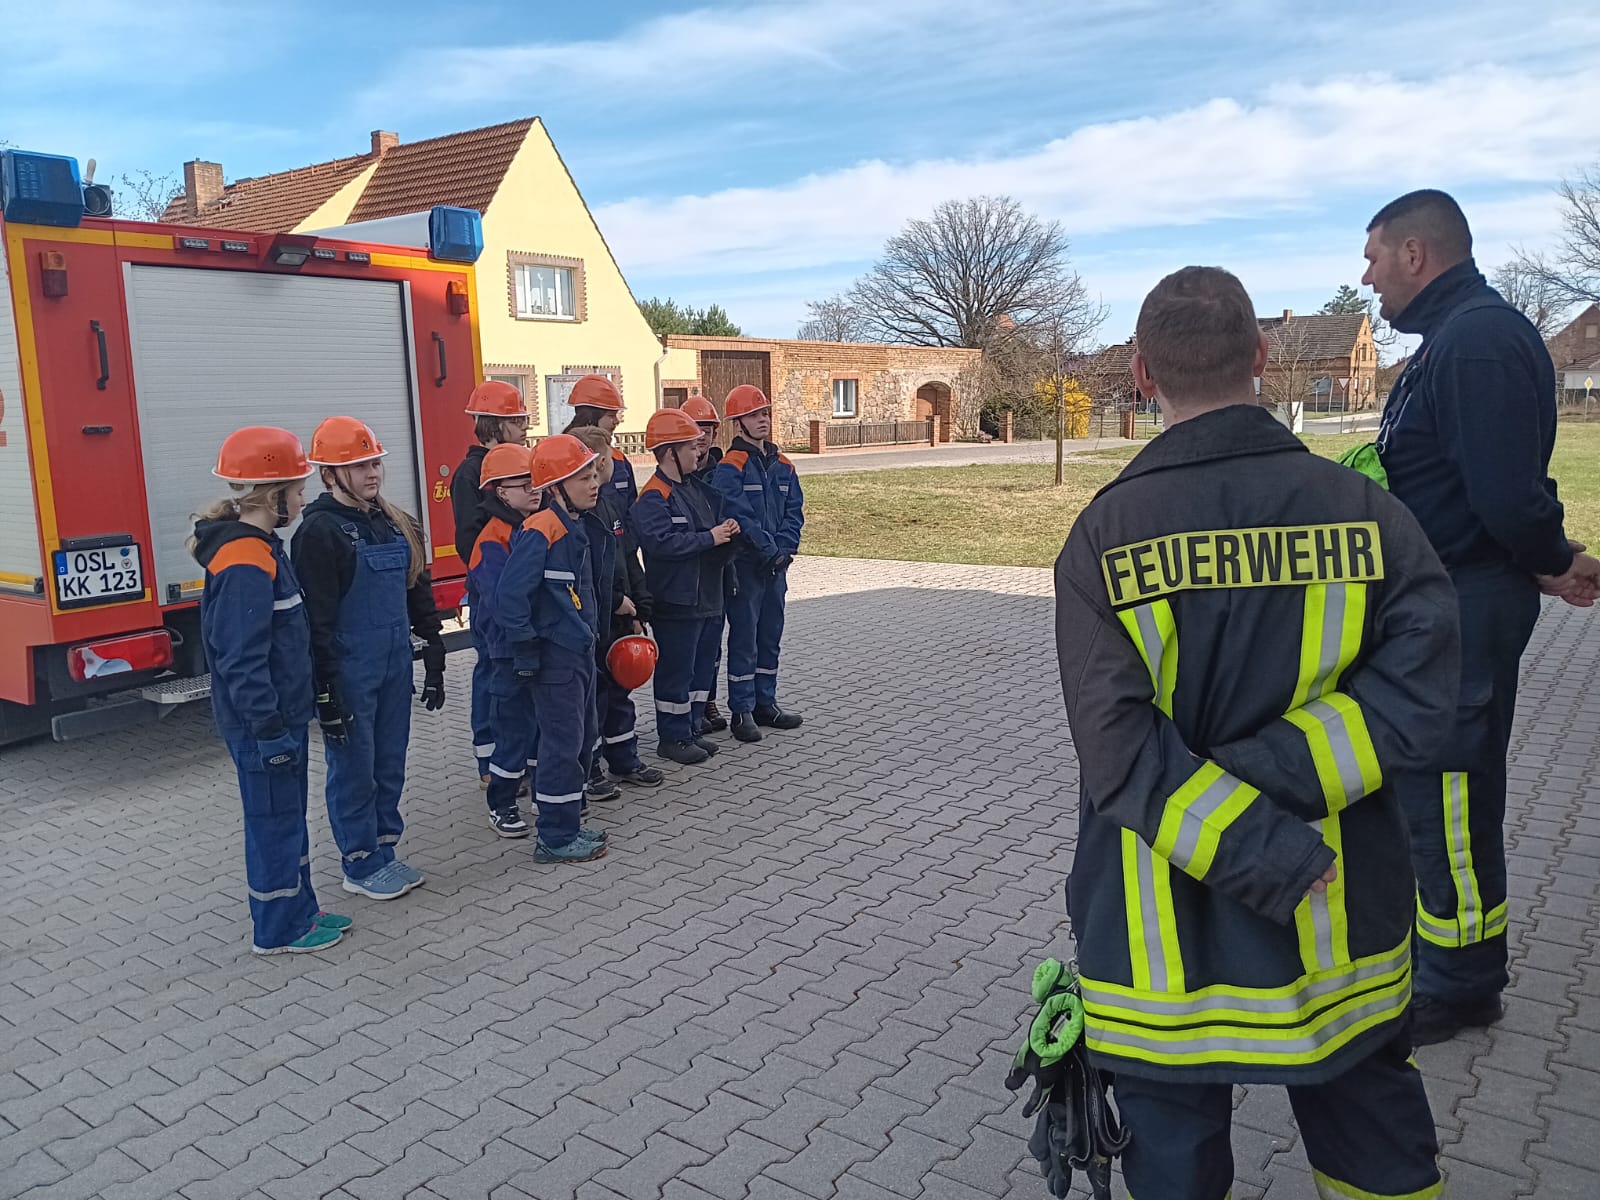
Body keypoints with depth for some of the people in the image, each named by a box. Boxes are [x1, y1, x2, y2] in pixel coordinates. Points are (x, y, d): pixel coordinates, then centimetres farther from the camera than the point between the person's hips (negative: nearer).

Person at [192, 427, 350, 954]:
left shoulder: (259, 549, 9)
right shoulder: (244, 565, -23)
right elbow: (241, 659, -25)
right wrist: (268, 728, -21)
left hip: (282, 717, 10)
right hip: (263, 728, -10)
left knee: (288, 816, 19)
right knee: (274, 821, 3)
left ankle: (300, 910, 32)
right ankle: (279, 930, 17)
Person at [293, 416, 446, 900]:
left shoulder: (394, 524, 9)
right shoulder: (319, 531, -13)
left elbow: (418, 593, 14)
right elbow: (316, 619, -16)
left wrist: (434, 661, 12)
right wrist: (325, 692, -17)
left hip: (395, 667, 7)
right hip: (350, 674, -7)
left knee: (390, 766, 15)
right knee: (354, 770, 5)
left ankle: (384, 851, 29)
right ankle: (361, 865, 18)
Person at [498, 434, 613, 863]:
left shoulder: (579, 527, 9)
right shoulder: (540, 532, -20)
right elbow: (510, 598, -24)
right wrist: (527, 652, -18)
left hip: (580, 651, 10)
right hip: (554, 658, -10)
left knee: (584, 736, 17)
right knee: (563, 744, -2)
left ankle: (566, 824, 31)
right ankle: (555, 840, 11)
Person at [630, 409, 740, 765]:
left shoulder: (697, 488, 13)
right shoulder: (653, 498, -15)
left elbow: (713, 528, 25)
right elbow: (661, 541, -28)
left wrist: (727, 531, 1)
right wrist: (710, 538, -22)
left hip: (709, 598, 9)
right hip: (677, 601, -9)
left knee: (703, 666, 16)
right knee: (676, 671, 1)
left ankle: (690, 728, 28)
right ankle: (672, 738, 13)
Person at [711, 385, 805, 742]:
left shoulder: (782, 465, 10)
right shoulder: (729, 468, -11)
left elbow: (794, 510, 6)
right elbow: (740, 516, -18)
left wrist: (784, 548, -9)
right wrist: (771, 550, -17)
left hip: (776, 565, 7)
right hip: (745, 565, -6)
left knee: (771, 636, 13)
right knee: (744, 639, 0)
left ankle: (766, 704, 24)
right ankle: (741, 711, 9)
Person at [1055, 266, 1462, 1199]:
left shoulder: (1106, 534, -13)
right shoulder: (1364, 510, -7)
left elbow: (1120, 754, -21)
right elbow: (1414, 694, -15)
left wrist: (1265, 857, -17)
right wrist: (1265, 777, -17)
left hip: (1166, 939, -2)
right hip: (1345, 938, 3)